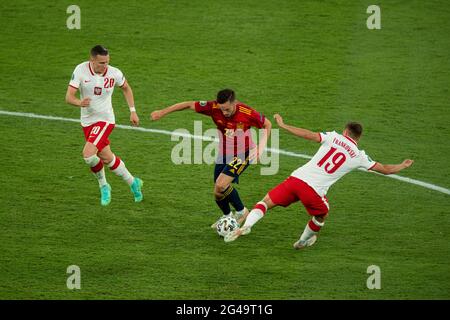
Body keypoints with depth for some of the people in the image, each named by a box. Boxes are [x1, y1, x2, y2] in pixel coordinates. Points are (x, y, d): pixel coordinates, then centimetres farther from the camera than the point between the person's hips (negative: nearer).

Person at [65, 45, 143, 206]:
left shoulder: (114, 73, -14)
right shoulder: (81, 70, -15)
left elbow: (126, 88, 9)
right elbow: (69, 97, -18)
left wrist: (133, 111, 6)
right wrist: (80, 102, -40)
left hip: (105, 120, -3)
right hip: (87, 121, 3)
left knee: (88, 154, -20)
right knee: (107, 158, 11)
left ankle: (103, 185, 7)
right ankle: (133, 183, 33)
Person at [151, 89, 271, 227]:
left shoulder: (248, 113, -25)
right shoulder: (213, 107, -20)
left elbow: (267, 124, -7)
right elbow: (189, 104, -9)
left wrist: (261, 147, -17)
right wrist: (163, 112, -8)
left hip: (243, 154, -5)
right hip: (224, 153, 5)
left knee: (221, 185, -22)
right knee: (218, 193, 8)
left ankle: (241, 211, 1)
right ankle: (227, 216, 38)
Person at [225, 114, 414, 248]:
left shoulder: (334, 137, 10)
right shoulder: (359, 156, 10)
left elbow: (309, 135, -2)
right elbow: (384, 169, 18)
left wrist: (283, 126, 2)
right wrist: (402, 166, 36)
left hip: (296, 179, 1)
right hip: (314, 190, -1)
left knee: (267, 202, 9)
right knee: (322, 215, 31)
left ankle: (246, 226, -14)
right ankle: (303, 242, 45)